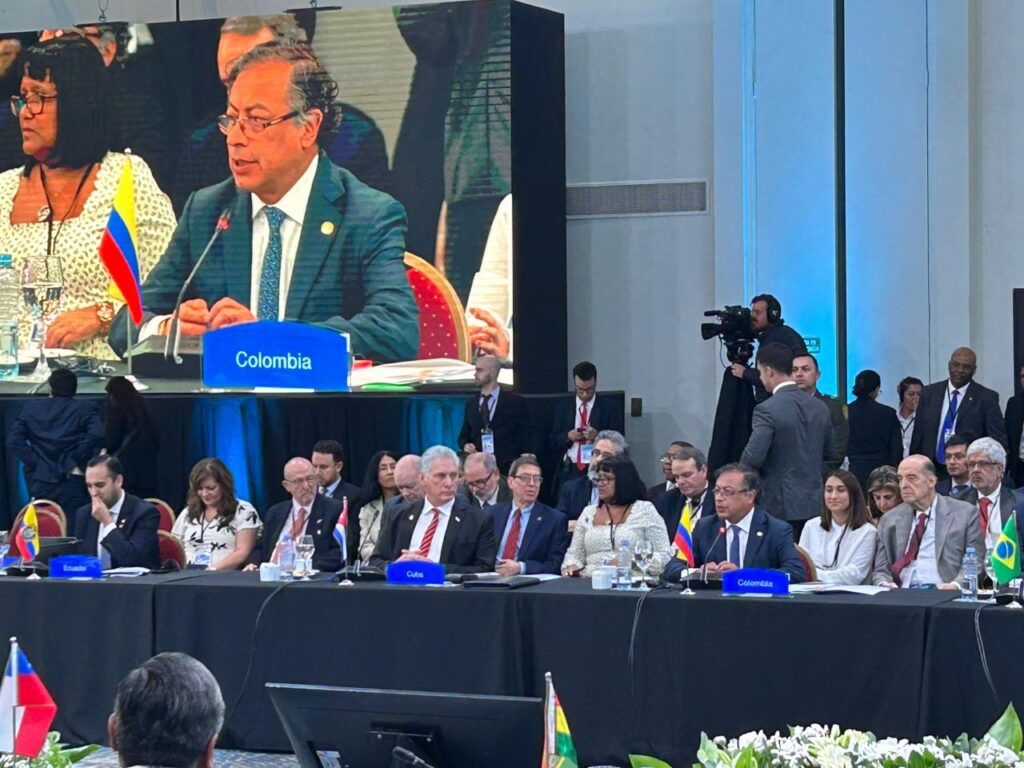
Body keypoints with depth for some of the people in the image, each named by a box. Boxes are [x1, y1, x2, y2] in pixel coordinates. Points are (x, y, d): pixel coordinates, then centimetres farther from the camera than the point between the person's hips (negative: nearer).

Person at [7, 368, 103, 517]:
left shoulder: (30, 408, 8)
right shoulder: (85, 409, 1)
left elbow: (14, 441, -2)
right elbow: (96, 434, -16)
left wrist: (35, 462, 0)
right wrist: (77, 461, -6)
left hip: (41, 485, 2)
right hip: (73, 482, -2)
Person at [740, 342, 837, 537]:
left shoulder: (767, 410, -14)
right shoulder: (820, 408, 7)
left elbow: (753, 457, -18)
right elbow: (830, 454, 16)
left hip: (779, 507, -6)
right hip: (814, 505, 6)